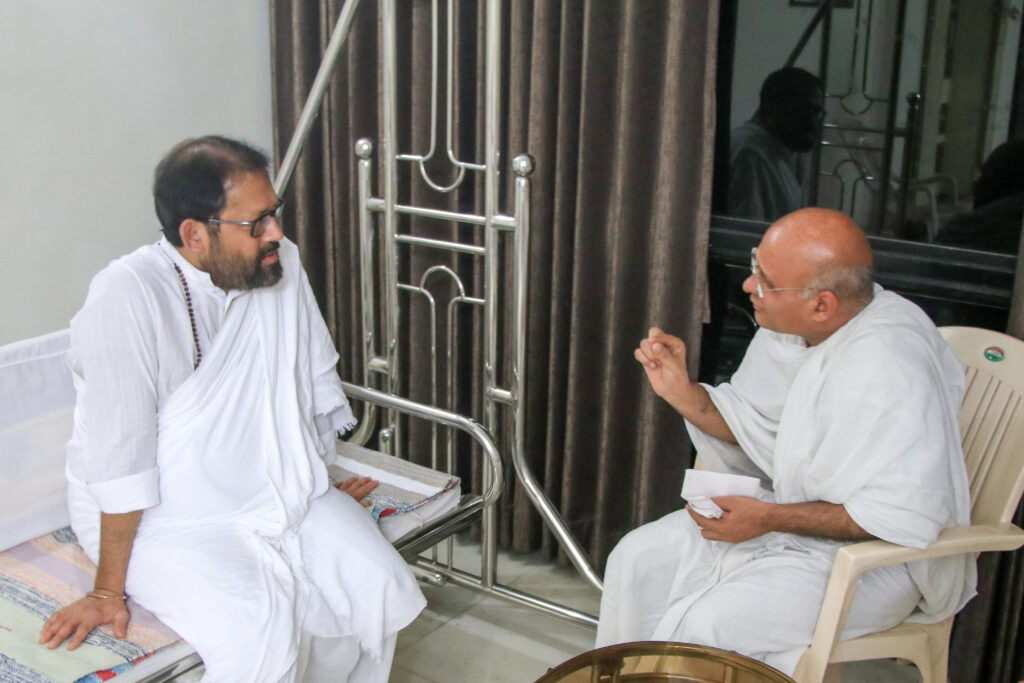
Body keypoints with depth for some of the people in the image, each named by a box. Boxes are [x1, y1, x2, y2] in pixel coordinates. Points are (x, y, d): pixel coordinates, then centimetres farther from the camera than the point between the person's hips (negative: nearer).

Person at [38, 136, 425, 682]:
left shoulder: (282, 264, -4)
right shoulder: (127, 296, -22)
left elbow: (318, 389, 10)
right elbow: (118, 454, -21)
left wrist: (316, 484, 19)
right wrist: (109, 590, -17)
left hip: (276, 491, 6)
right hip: (164, 518, -5)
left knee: (382, 588, -11)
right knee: (261, 623, -27)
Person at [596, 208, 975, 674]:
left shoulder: (888, 365, -30)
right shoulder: (791, 326, -4)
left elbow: (907, 515, -28)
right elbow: (756, 426, 9)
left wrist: (769, 519, -25)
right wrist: (682, 392, -9)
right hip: (791, 508, 8)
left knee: (705, 626, -24)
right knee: (637, 559, 1)